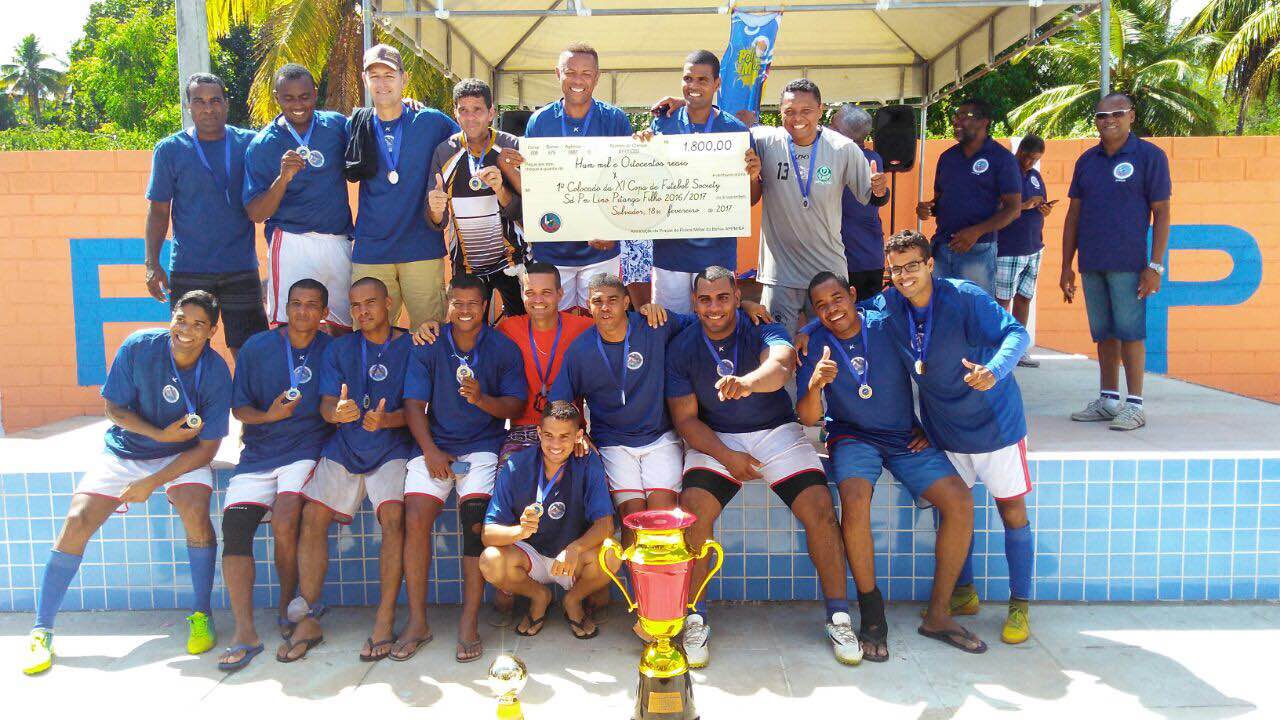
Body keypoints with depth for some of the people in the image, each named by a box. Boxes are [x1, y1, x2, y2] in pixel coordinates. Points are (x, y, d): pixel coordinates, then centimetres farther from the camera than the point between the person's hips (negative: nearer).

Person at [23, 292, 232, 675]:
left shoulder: (216, 372, -17)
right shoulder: (138, 347, -15)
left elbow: (206, 448, -15)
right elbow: (114, 408, -5)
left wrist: (153, 483, -20)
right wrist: (161, 434, -20)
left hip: (183, 456, -1)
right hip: (125, 451, 2)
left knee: (195, 511, -29)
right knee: (77, 522, -14)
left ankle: (201, 615, -11)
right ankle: (42, 630, 2)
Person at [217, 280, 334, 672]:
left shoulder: (333, 351, 5)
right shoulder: (257, 347, 7)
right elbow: (239, 407, 9)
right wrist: (268, 415, -11)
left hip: (307, 450, -2)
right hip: (258, 454, 2)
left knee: (284, 523, -24)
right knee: (234, 526, -16)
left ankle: (288, 607, 1)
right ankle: (245, 633, -13)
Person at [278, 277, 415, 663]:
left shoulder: (411, 347, 3)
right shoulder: (339, 349, 13)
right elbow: (326, 404, 4)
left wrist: (386, 420, -25)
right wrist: (337, 411, -21)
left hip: (392, 447, -3)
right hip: (343, 447, 3)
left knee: (393, 516, -27)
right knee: (312, 516, -16)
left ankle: (385, 620, -19)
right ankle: (308, 620, -7)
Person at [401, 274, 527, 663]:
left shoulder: (503, 349, 4)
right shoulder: (428, 347, 7)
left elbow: (515, 405, 0)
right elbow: (414, 404, 2)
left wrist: (482, 399, -21)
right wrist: (430, 450, -12)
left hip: (483, 446, -1)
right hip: (435, 445, 2)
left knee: (475, 519, -24)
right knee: (415, 518, -19)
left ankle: (469, 623, -15)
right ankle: (417, 620, -7)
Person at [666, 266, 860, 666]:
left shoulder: (764, 330, -7)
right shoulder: (682, 347, -2)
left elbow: (780, 364, -31)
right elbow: (686, 418, -2)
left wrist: (748, 382, -55)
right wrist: (726, 457, -16)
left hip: (776, 431, 0)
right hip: (715, 440, 1)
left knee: (820, 508, -20)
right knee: (693, 509, -25)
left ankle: (838, 616, -2)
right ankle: (695, 620, -9)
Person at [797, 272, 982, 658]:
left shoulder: (889, 325, -7)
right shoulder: (812, 341, -8)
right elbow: (809, 419, -12)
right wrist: (814, 385, -33)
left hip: (906, 436, 2)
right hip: (853, 437, -2)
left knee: (960, 501, -18)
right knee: (855, 500, -33)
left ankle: (938, 614, -3)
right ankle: (871, 613, -15)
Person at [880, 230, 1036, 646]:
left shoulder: (965, 297, -21)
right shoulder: (889, 305, -7)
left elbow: (1016, 333, -29)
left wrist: (994, 370, -49)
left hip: (993, 421, -4)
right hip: (945, 428, 5)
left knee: (1012, 511, 3)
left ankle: (1020, 604, 18)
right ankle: (964, 594, 29)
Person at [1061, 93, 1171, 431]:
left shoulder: (1149, 156, -2)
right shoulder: (1087, 160, 12)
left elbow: (1161, 213, -4)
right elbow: (1074, 213, 14)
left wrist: (1156, 265, -11)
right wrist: (1066, 265, 10)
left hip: (1128, 264, -5)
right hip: (1091, 264, 5)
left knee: (1130, 331, -4)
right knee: (1104, 333, 10)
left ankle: (1134, 404, 3)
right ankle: (1108, 400, 19)